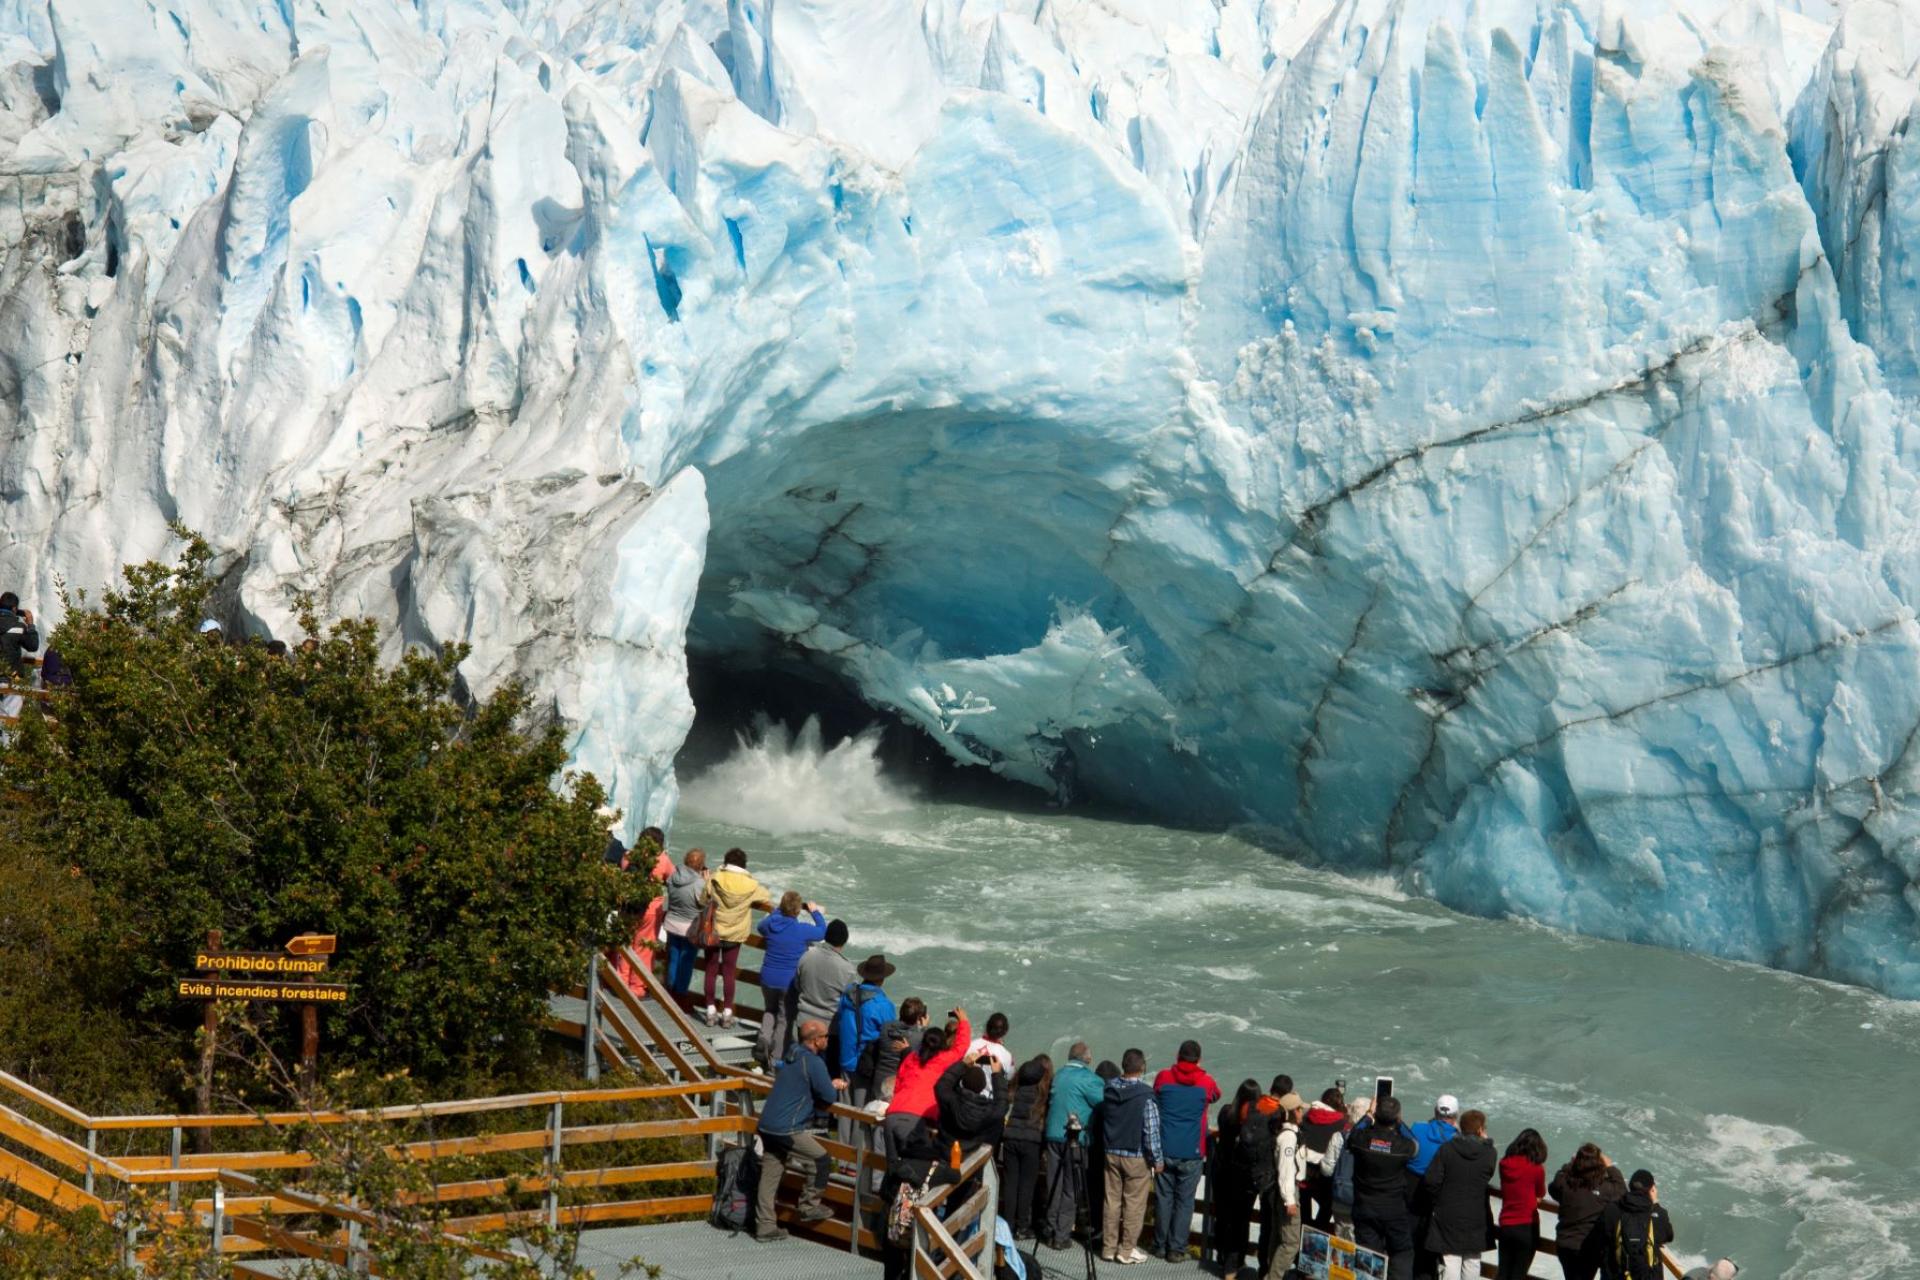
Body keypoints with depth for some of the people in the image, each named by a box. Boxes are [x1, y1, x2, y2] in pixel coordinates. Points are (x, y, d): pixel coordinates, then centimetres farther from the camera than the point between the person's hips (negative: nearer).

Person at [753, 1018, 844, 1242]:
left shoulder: (791, 1057, 16)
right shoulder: (814, 1063, -13)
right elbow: (828, 1097, -12)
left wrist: (831, 1085, 17)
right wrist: (834, 1087, 10)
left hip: (767, 1125, 9)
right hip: (788, 1130, -9)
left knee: (769, 1175, 10)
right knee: (821, 1161, 5)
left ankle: (764, 1227, 12)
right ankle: (809, 1207, 11)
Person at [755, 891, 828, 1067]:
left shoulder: (770, 925, -8)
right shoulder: (803, 930, -18)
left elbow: (761, 927, 19)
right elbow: (822, 932, 2)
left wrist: (777, 911, 28)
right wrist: (815, 912, 16)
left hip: (768, 978, 3)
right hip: (790, 982, -3)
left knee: (770, 1010, 27)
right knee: (784, 1019, 10)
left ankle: (764, 1036, 3)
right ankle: (776, 1058, 13)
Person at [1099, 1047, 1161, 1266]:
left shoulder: (1109, 1090, -2)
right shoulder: (1145, 1095, -17)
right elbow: (1151, 1130, -16)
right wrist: (1157, 1159, -8)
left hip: (1111, 1154, 5)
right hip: (1137, 1157, -5)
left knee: (1112, 1201, 12)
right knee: (1134, 1204, 4)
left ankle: (1109, 1247, 18)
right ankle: (1127, 1250, 7)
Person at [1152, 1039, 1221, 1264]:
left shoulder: (1163, 1078, -2)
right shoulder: (1206, 1082, -6)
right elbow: (1216, 1095, 17)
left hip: (1165, 1150, 2)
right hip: (1191, 1153, -2)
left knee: (1163, 1198, 10)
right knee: (1184, 1201, 3)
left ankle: (1160, 1245, 15)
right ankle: (1176, 1249, 2)